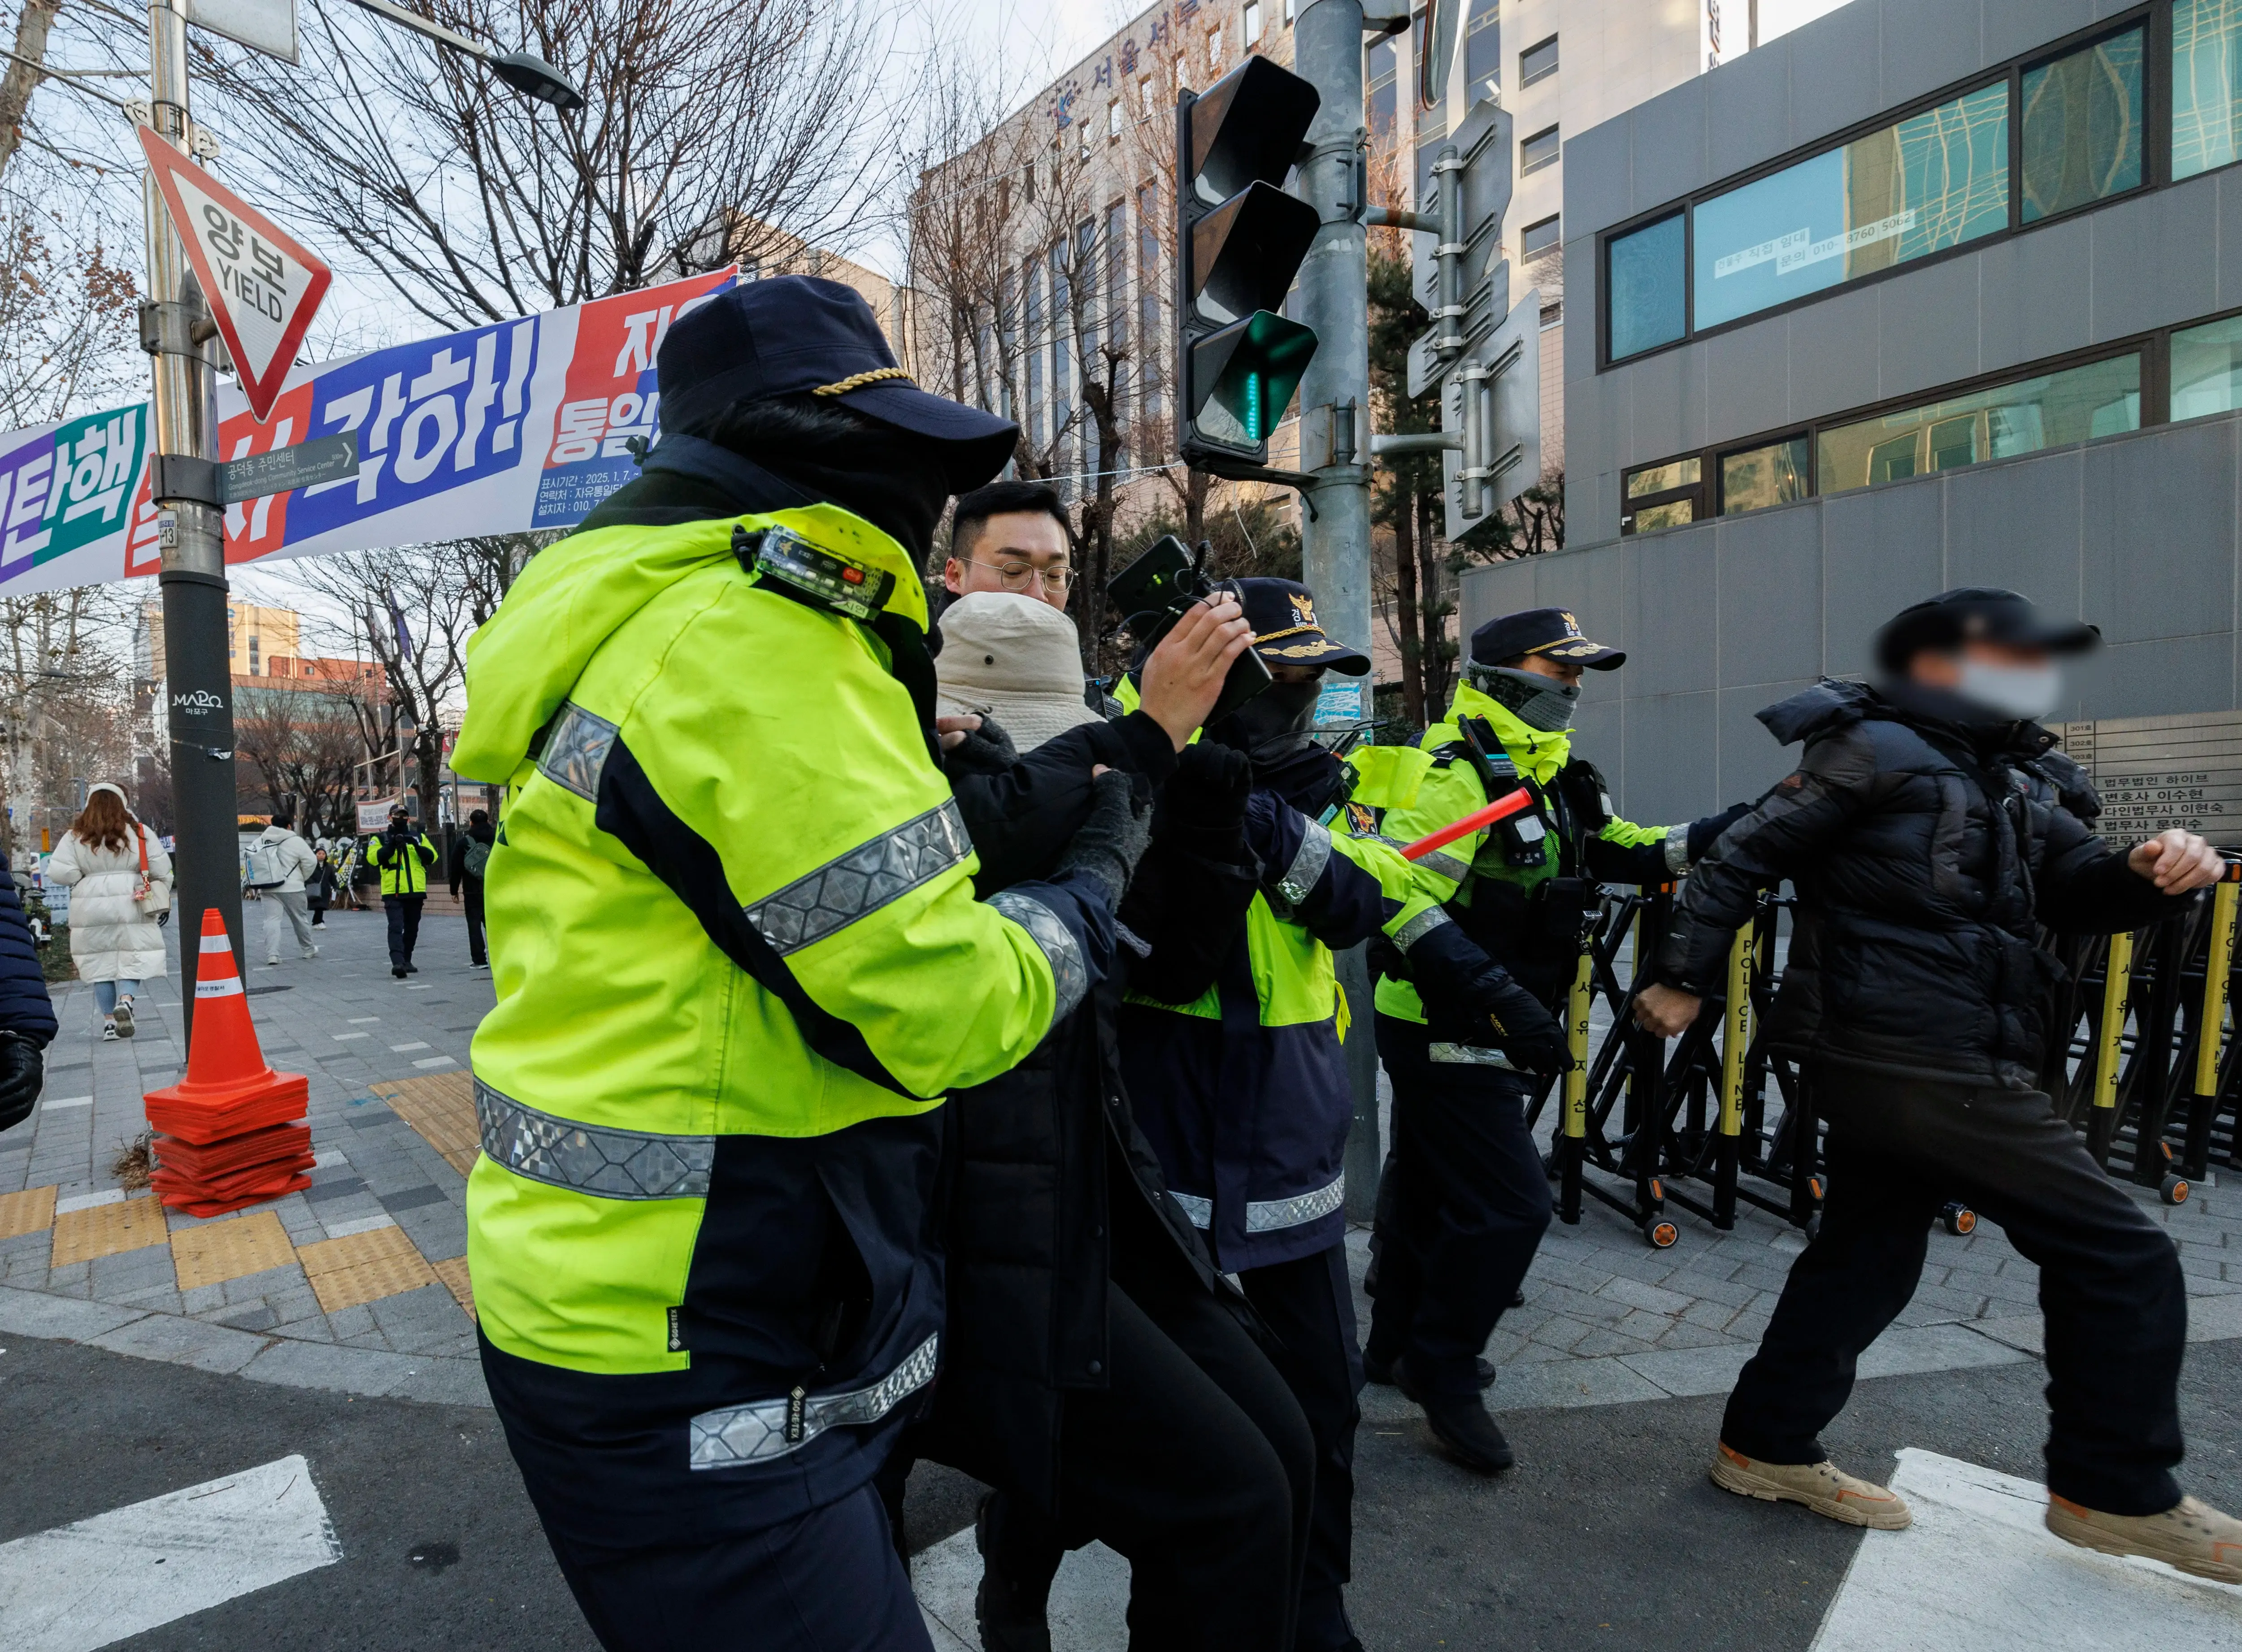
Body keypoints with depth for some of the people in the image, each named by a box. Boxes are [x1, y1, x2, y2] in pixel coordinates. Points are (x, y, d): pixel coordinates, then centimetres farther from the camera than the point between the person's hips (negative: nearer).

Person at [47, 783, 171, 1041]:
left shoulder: (75, 837, 0)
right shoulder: (140, 833, -1)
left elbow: (58, 872, -8)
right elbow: (161, 870, -2)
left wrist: (82, 881, 11)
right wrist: (162, 902, 9)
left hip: (91, 910, 1)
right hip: (131, 908, -1)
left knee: (101, 963, 9)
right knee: (132, 959, 6)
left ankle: (109, 1021, 11)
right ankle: (125, 1000, -20)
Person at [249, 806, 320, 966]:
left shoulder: (259, 842, 7)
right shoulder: (296, 841, -8)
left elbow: (253, 862, 10)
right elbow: (311, 862, -8)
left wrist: (266, 877, 17)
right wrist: (302, 878, 8)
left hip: (269, 889, 3)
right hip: (292, 888, -3)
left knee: (272, 920, 1)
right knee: (300, 920, 11)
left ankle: (272, 954, -11)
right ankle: (309, 949, 25)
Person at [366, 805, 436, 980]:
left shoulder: (418, 837, 13)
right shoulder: (381, 839, 5)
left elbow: (432, 858, 5)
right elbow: (373, 859, -10)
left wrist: (418, 847, -13)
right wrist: (392, 845, -20)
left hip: (416, 892, 4)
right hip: (393, 892, -4)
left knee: (412, 929, 13)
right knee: (396, 928, -14)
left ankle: (407, 961, 26)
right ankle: (397, 962, -24)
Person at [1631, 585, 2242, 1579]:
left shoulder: (2018, 781, 19)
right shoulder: (1878, 751, -8)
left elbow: (2080, 895, 14)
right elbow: (1743, 856, -10)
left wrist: (2152, 874, -8)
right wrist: (1684, 979, -11)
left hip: (1893, 1059, 10)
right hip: (1915, 1060, -10)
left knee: (1866, 1252, 15)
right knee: (2120, 1255, -1)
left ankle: (1767, 1446, 27)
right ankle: (2117, 1494, 15)